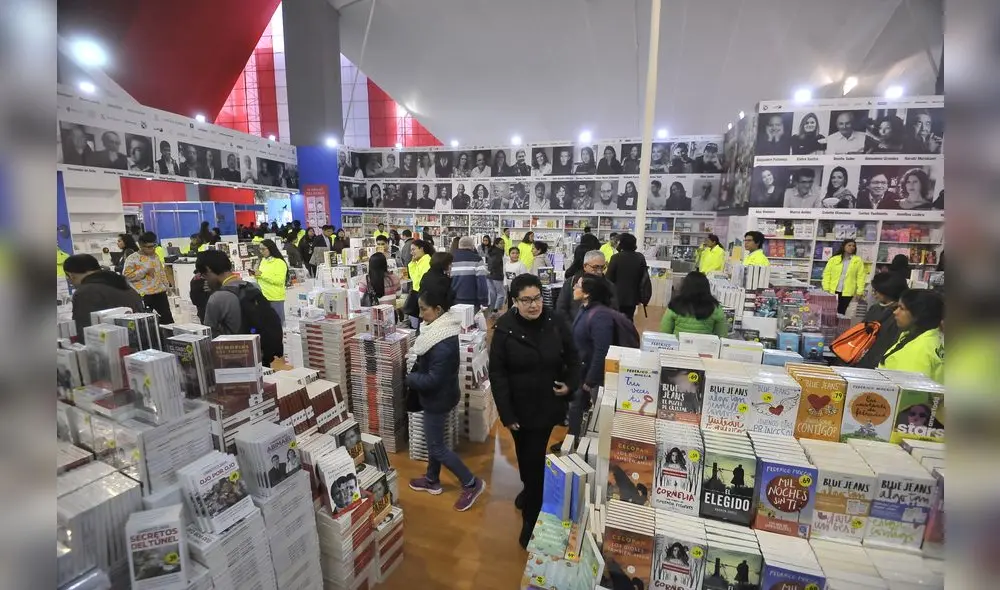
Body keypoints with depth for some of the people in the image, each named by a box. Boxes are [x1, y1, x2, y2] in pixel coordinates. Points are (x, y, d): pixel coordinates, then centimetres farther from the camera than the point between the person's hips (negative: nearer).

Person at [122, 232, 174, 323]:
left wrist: (166, 285, 15)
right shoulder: (132, 258, -6)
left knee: (167, 319, 9)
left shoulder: (155, 256, 13)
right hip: (144, 295, -5)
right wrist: (145, 271, -19)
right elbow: (126, 275, -15)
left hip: (160, 292, 5)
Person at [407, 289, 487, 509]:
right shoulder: (440, 329, -1)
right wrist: (414, 373, 0)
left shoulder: (443, 344, -31)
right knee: (433, 439, 23)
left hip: (438, 398, -9)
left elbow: (433, 379, -28)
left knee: (437, 446, 6)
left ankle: (471, 484, 18)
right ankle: (432, 480, 43)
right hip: (436, 396, 9)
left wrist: (408, 379, -15)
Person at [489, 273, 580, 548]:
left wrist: (570, 384, -11)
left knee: (535, 459, 12)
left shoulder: (556, 322, -9)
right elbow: (497, 373, -12)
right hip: (519, 407, -1)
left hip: (548, 405, 1)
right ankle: (530, 489, 48)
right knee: (525, 455, 17)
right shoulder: (504, 328, -14)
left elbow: (573, 358, 5)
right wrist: (506, 413, -14)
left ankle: (531, 518, 36)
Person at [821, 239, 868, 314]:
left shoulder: (858, 261, 4)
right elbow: (827, 274, 1)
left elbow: (860, 277, 2)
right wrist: (826, 289, -7)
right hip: (832, 291, 0)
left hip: (847, 293, 0)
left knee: (841, 312, 6)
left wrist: (859, 291, -5)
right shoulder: (834, 259, 2)